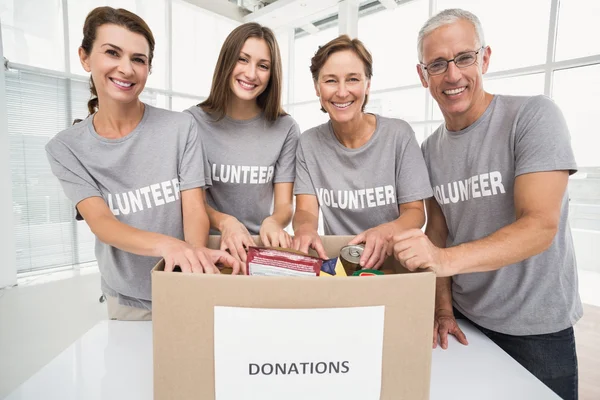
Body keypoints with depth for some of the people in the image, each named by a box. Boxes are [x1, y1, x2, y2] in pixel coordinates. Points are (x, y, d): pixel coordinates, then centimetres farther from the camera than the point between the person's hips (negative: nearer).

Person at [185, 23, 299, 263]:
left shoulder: (286, 129, -1)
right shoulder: (193, 121, -4)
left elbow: (285, 205, -1)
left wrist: (273, 222, -23)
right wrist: (224, 222, -21)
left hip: (263, 245, 1)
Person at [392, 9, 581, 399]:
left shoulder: (534, 115, -16)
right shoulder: (430, 149, -1)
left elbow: (540, 226, -25)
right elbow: (438, 230, 2)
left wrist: (446, 259, -39)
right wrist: (444, 310, -6)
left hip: (537, 328, -4)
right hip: (463, 321, 4)